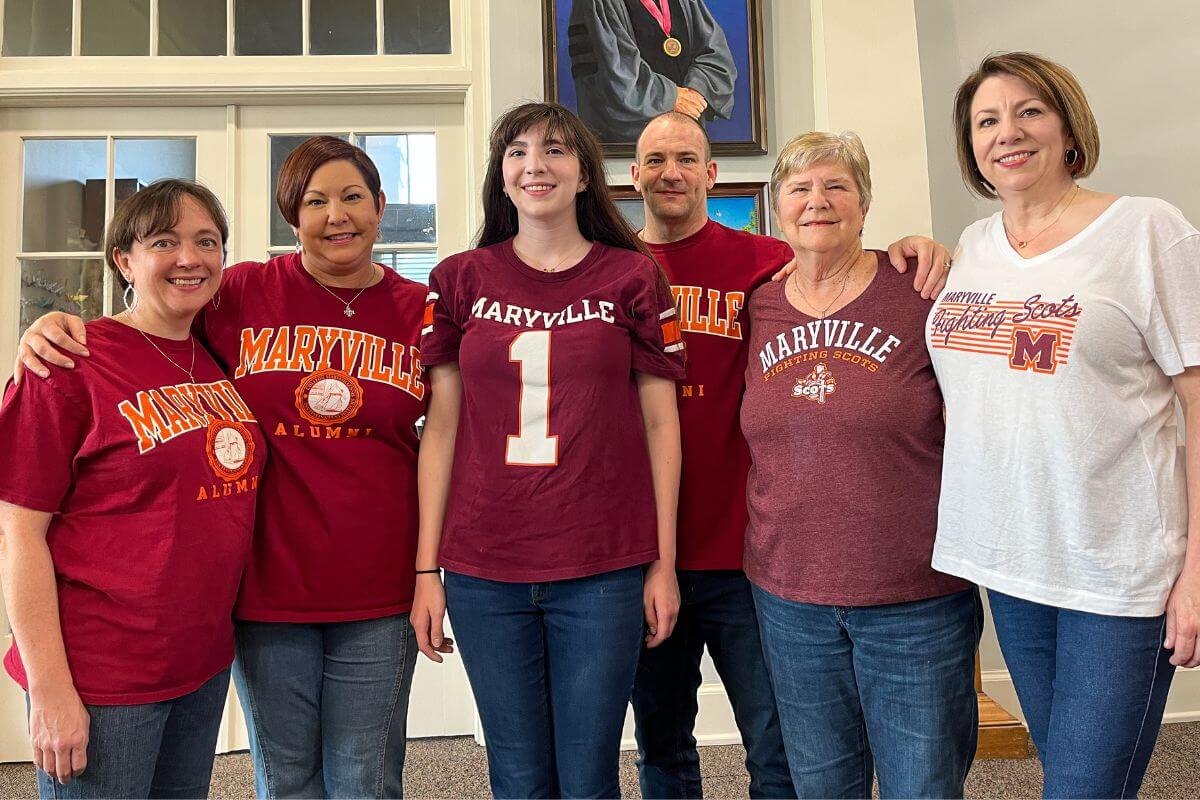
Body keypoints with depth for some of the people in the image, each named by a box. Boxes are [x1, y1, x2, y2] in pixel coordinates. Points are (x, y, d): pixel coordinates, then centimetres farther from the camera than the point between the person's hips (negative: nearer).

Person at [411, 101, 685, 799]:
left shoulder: (634, 277, 3)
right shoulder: (460, 281, 6)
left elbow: (660, 425, 4)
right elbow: (441, 429, 5)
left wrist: (664, 563, 1)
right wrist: (426, 569, 3)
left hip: (604, 570, -1)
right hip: (483, 573, 1)